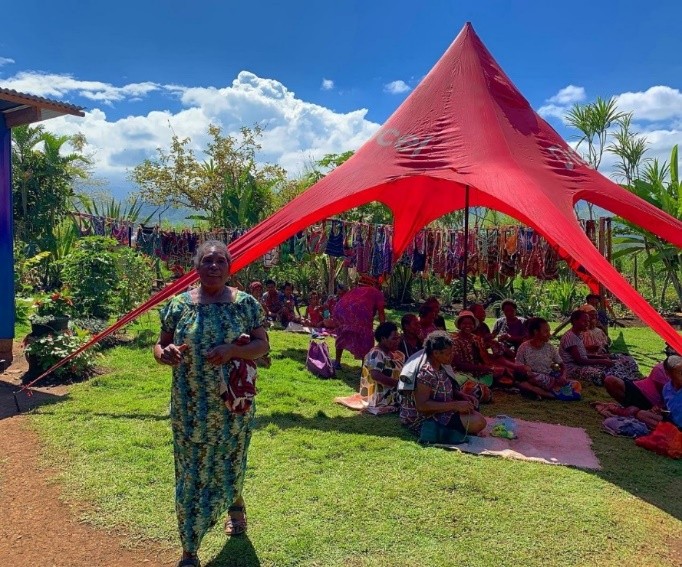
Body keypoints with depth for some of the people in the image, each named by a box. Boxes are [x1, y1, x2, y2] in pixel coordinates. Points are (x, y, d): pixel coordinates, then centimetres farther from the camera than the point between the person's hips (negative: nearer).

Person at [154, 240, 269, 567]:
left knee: (230, 463, 17)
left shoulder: (245, 303, -5)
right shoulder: (178, 305, -2)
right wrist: (164, 353, -21)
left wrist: (233, 350, -23)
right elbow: (160, 346, 3)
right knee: (191, 472, 6)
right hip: (190, 407, 0)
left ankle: (235, 505, 51)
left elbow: (262, 345, -5)